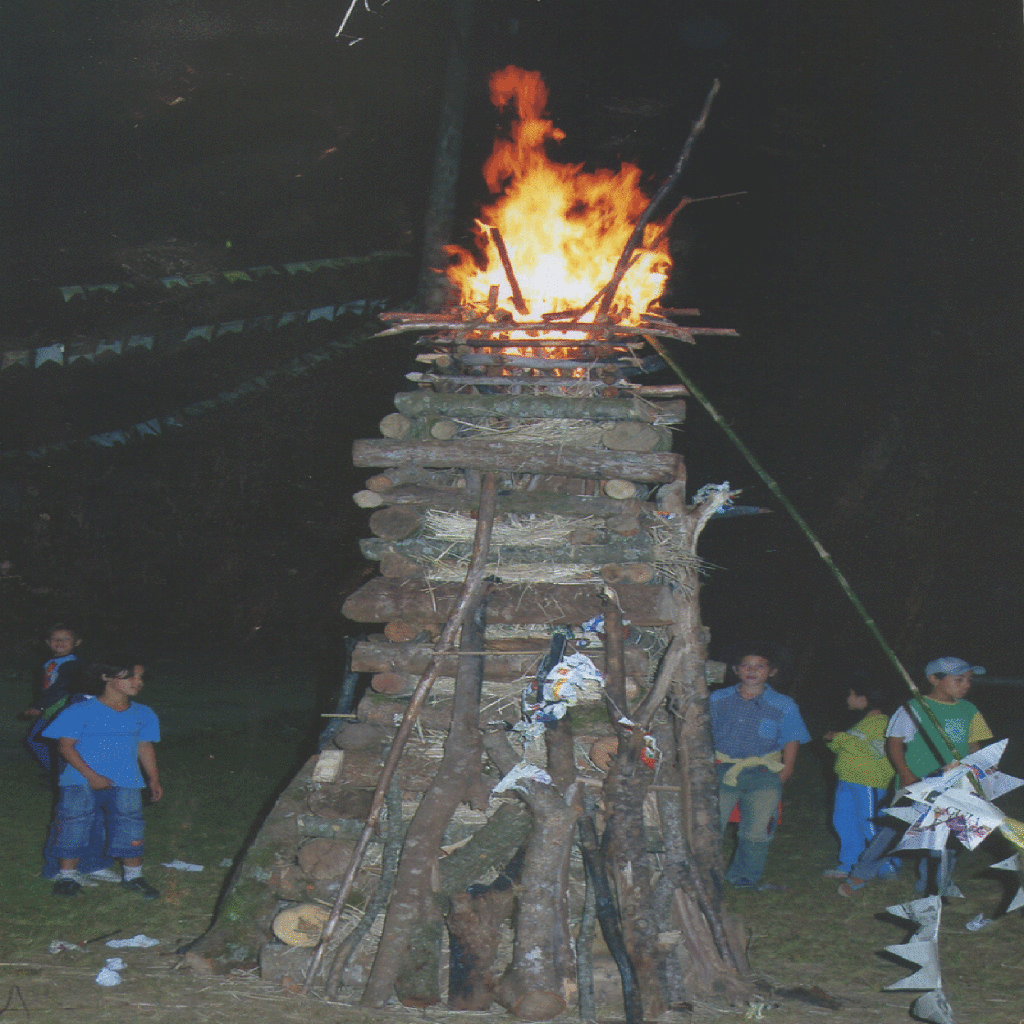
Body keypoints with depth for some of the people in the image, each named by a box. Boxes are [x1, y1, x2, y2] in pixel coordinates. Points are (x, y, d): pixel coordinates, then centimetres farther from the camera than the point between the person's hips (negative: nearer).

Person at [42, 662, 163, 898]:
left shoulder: (143, 715, 9)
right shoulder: (81, 712, -6)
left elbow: (145, 747, 19)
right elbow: (66, 746, -8)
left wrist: (154, 779, 15)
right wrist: (91, 775, -14)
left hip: (125, 782, 3)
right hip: (80, 781, -3)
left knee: (130, 825, -3)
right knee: (73, 825, -3)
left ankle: (133, 876, 15)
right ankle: (68, 876, 15)